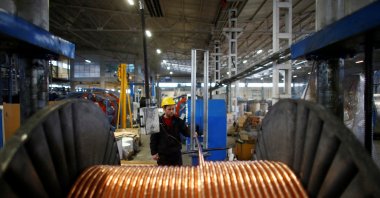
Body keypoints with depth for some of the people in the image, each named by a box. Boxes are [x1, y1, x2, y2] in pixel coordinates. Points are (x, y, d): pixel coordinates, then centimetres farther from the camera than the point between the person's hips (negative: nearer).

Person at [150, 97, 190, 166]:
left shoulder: (178, 121, -1)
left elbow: (186, 131, -4)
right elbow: (153, 138, -3)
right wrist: (153, 153, -5)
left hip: (176, 153, 1)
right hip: (162, 154, -1)